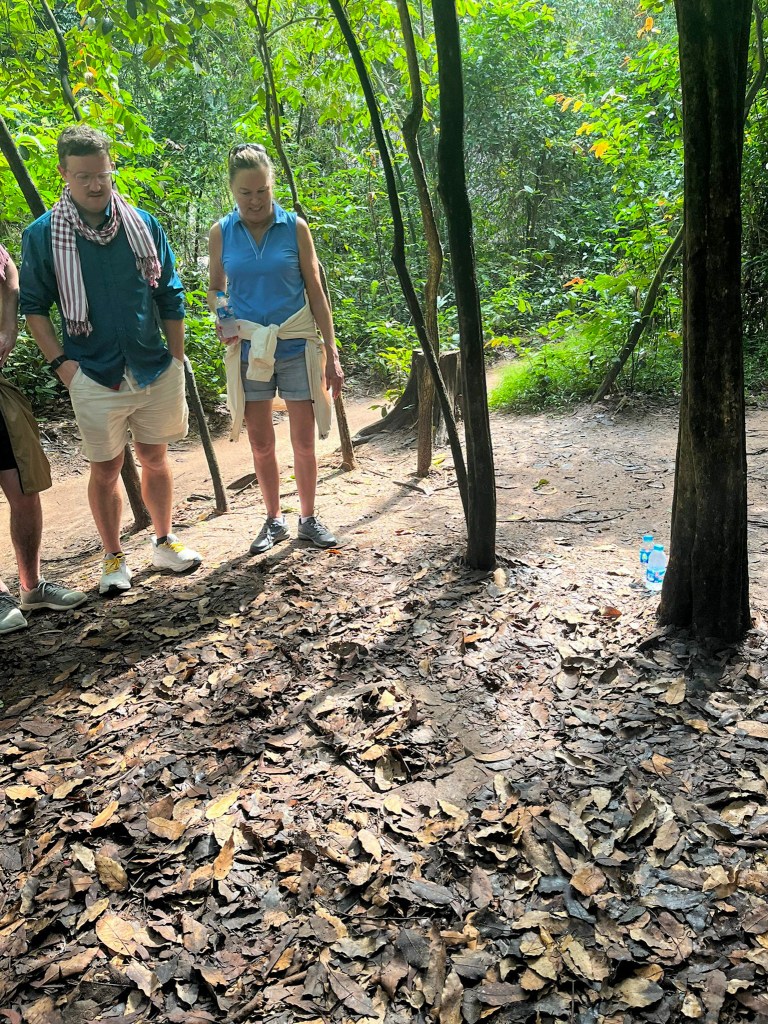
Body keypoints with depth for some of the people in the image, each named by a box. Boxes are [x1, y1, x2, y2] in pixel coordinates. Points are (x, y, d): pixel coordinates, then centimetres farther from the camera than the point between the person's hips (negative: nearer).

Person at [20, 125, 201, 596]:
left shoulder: (143, 224, 2)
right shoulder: (41, 235, -3)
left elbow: (171, 298, 7)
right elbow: (34, 306, 3)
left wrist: (177, 362, 5)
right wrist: (61, 363, -7)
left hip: (156, 371, 2)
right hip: (95, 377, -2)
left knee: (155, 457, 13)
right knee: (106, 469, 7)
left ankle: (165, 541, 31)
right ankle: (114, 559, 22)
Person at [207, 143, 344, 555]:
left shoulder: (295, 228, -2)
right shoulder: (221, 233, 1)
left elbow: (315, 292, 1)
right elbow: (215, 288, 13)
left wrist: (332, 354, -3)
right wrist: (219, 319, -10)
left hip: (297, 346, -1)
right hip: (248, 349, 1)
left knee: (304, 440, 4)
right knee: (261, 443, 8)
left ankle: (308, 519, 21)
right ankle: (274, 521, 24)